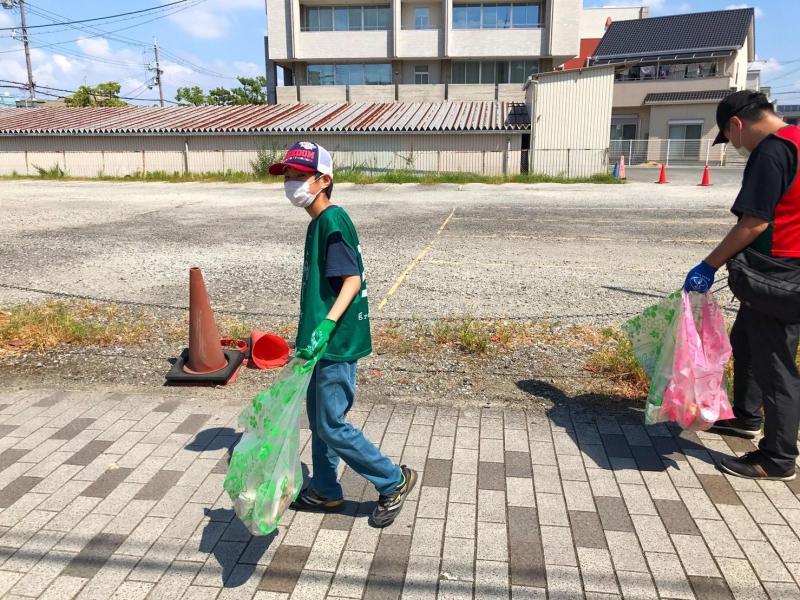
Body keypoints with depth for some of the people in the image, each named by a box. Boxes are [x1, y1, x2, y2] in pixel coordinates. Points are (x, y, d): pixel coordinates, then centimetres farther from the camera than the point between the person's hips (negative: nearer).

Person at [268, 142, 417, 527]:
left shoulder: (332, 222, -17)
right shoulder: (319, 222, 13)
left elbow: (352, 280, -24)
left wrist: (325, 326, -34)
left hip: (337, 343, -10)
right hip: (325, 342, 10)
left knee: (332, 426, -1)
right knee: (319, 419, 18)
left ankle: (394, 481, 15)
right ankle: (326, 491, 34)